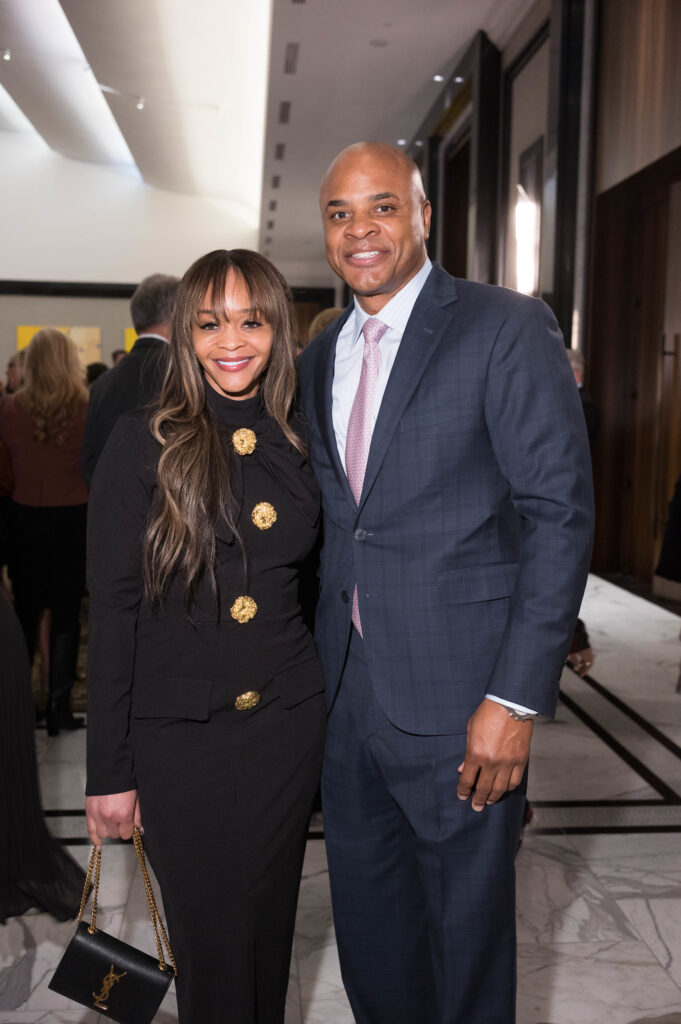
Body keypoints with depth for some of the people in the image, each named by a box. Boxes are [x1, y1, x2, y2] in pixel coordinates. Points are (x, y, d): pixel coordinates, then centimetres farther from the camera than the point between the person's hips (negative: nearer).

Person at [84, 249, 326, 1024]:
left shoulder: (297, 447, 4)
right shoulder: (143, 444, -7)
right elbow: (112, 611, -7)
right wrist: (109, 770, -8)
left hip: (288, 721, 3)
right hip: (178, 731, -3)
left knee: (268, 929, 16)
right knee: (209, 939, 9)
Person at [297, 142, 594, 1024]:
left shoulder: (507, 329, -9)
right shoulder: (321, 356, 11)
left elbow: (561, 512, -13)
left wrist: (516, 696, -17)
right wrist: (320, 664, 9)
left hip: (458, 694, -6)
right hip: (349, 689, 6)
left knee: (466, 933, 12)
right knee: (366, 918, 19)